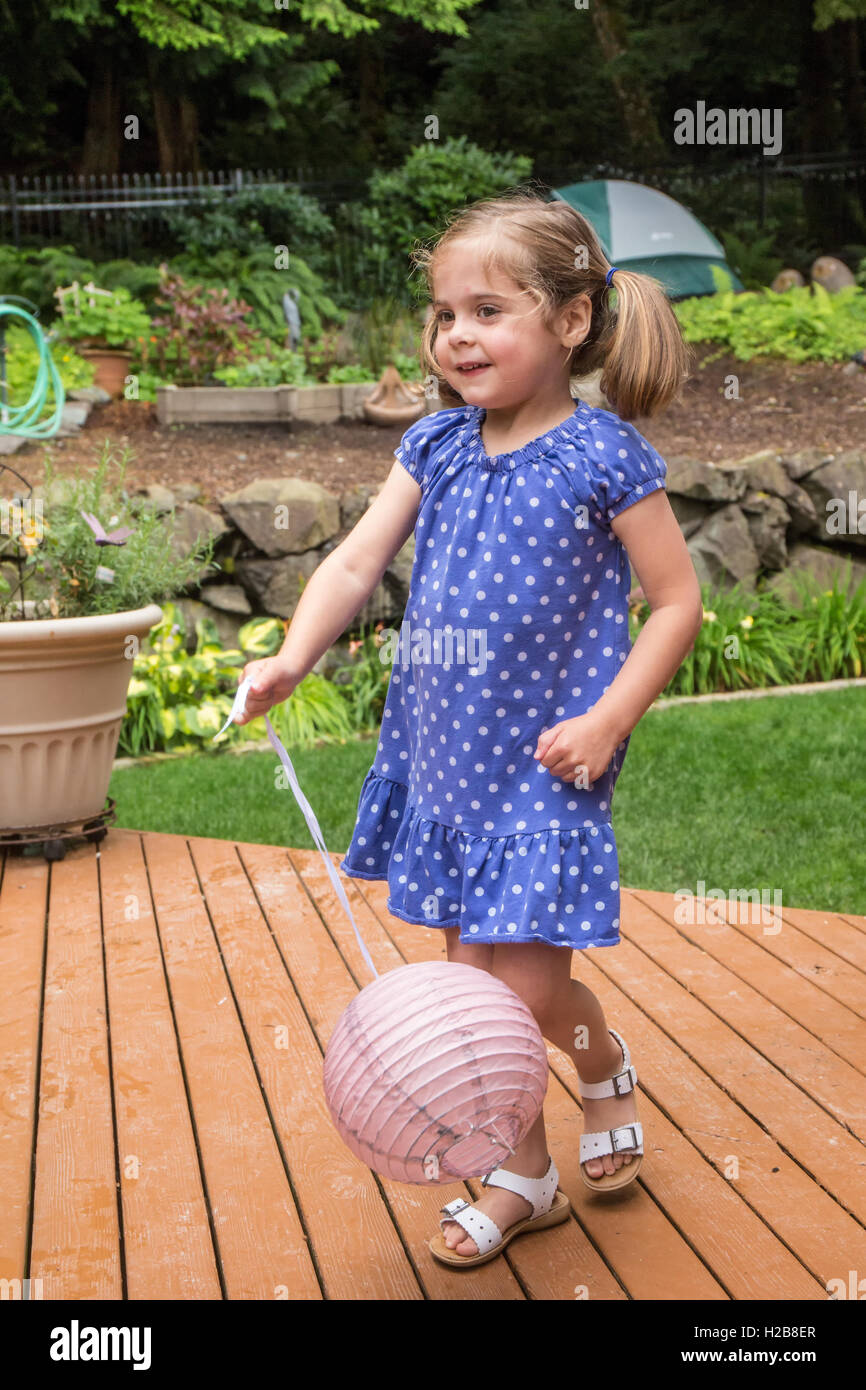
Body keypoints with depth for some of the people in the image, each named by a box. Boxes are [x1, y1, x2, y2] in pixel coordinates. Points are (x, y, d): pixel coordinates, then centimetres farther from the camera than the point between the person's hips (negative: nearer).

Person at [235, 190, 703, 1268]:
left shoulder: (603, 455, -11)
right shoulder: (438, 444, 4)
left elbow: (678, 599, -7)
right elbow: (358, 558, 2)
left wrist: (607, 719, -15)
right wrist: (294, 656, -14)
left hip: (546, 765, -5)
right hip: (445, 753, 6)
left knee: (529, 989, -6)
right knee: (471, 977, 12)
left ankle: (606, 1068, 30)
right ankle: (523, 1175, 29)